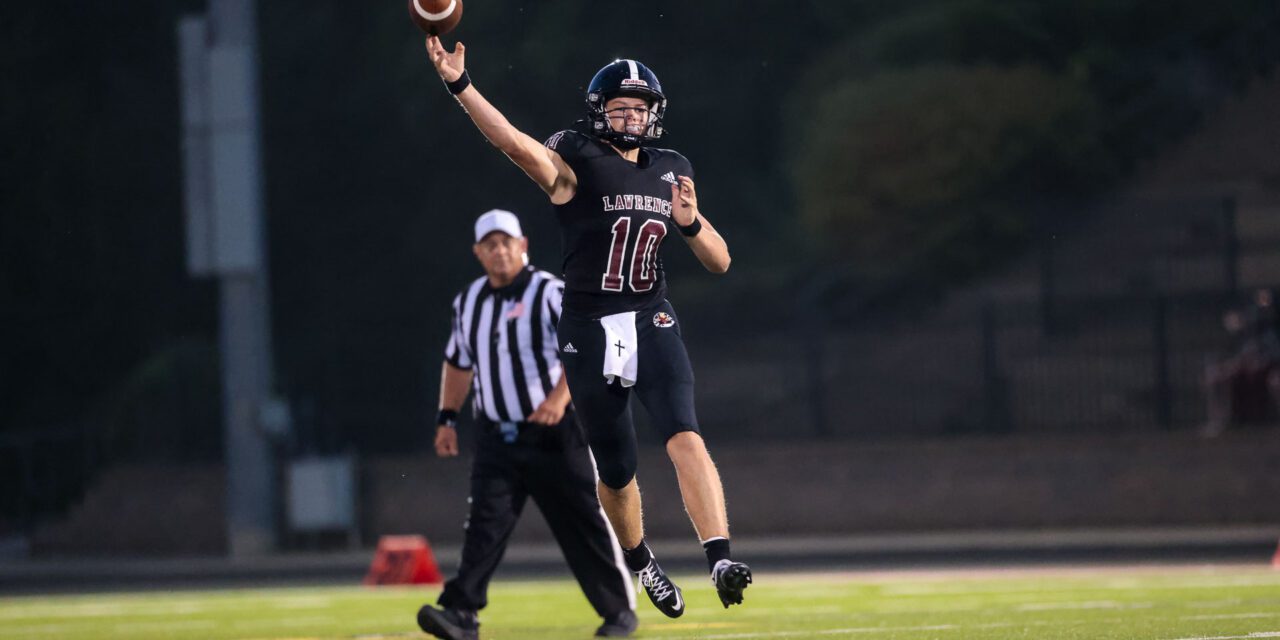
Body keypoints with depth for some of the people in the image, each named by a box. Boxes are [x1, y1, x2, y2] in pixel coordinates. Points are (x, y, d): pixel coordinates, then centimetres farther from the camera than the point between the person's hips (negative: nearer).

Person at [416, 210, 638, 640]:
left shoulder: (550, 294, -8)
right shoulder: (468, 302, 11)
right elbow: (458, 362, 24)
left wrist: (560, 397, -33)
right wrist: (447, 419, 17)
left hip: (554, 433, -4)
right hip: (496, 438, 4)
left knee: (585, 523, 1)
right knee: (485, 523, -10)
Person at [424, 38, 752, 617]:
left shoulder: (671, 173, 10)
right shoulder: (576, 165, -5)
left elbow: (720, 262, 12)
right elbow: (514, 142, -26)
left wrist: (690, 222, -10)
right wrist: (459, 86, -40)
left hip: (653, 325, 2)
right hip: (590, 335, -2)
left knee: (685, 438, -21)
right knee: (616, 472, 7)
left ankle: (721, 561, -30)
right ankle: (641, 563, 34)